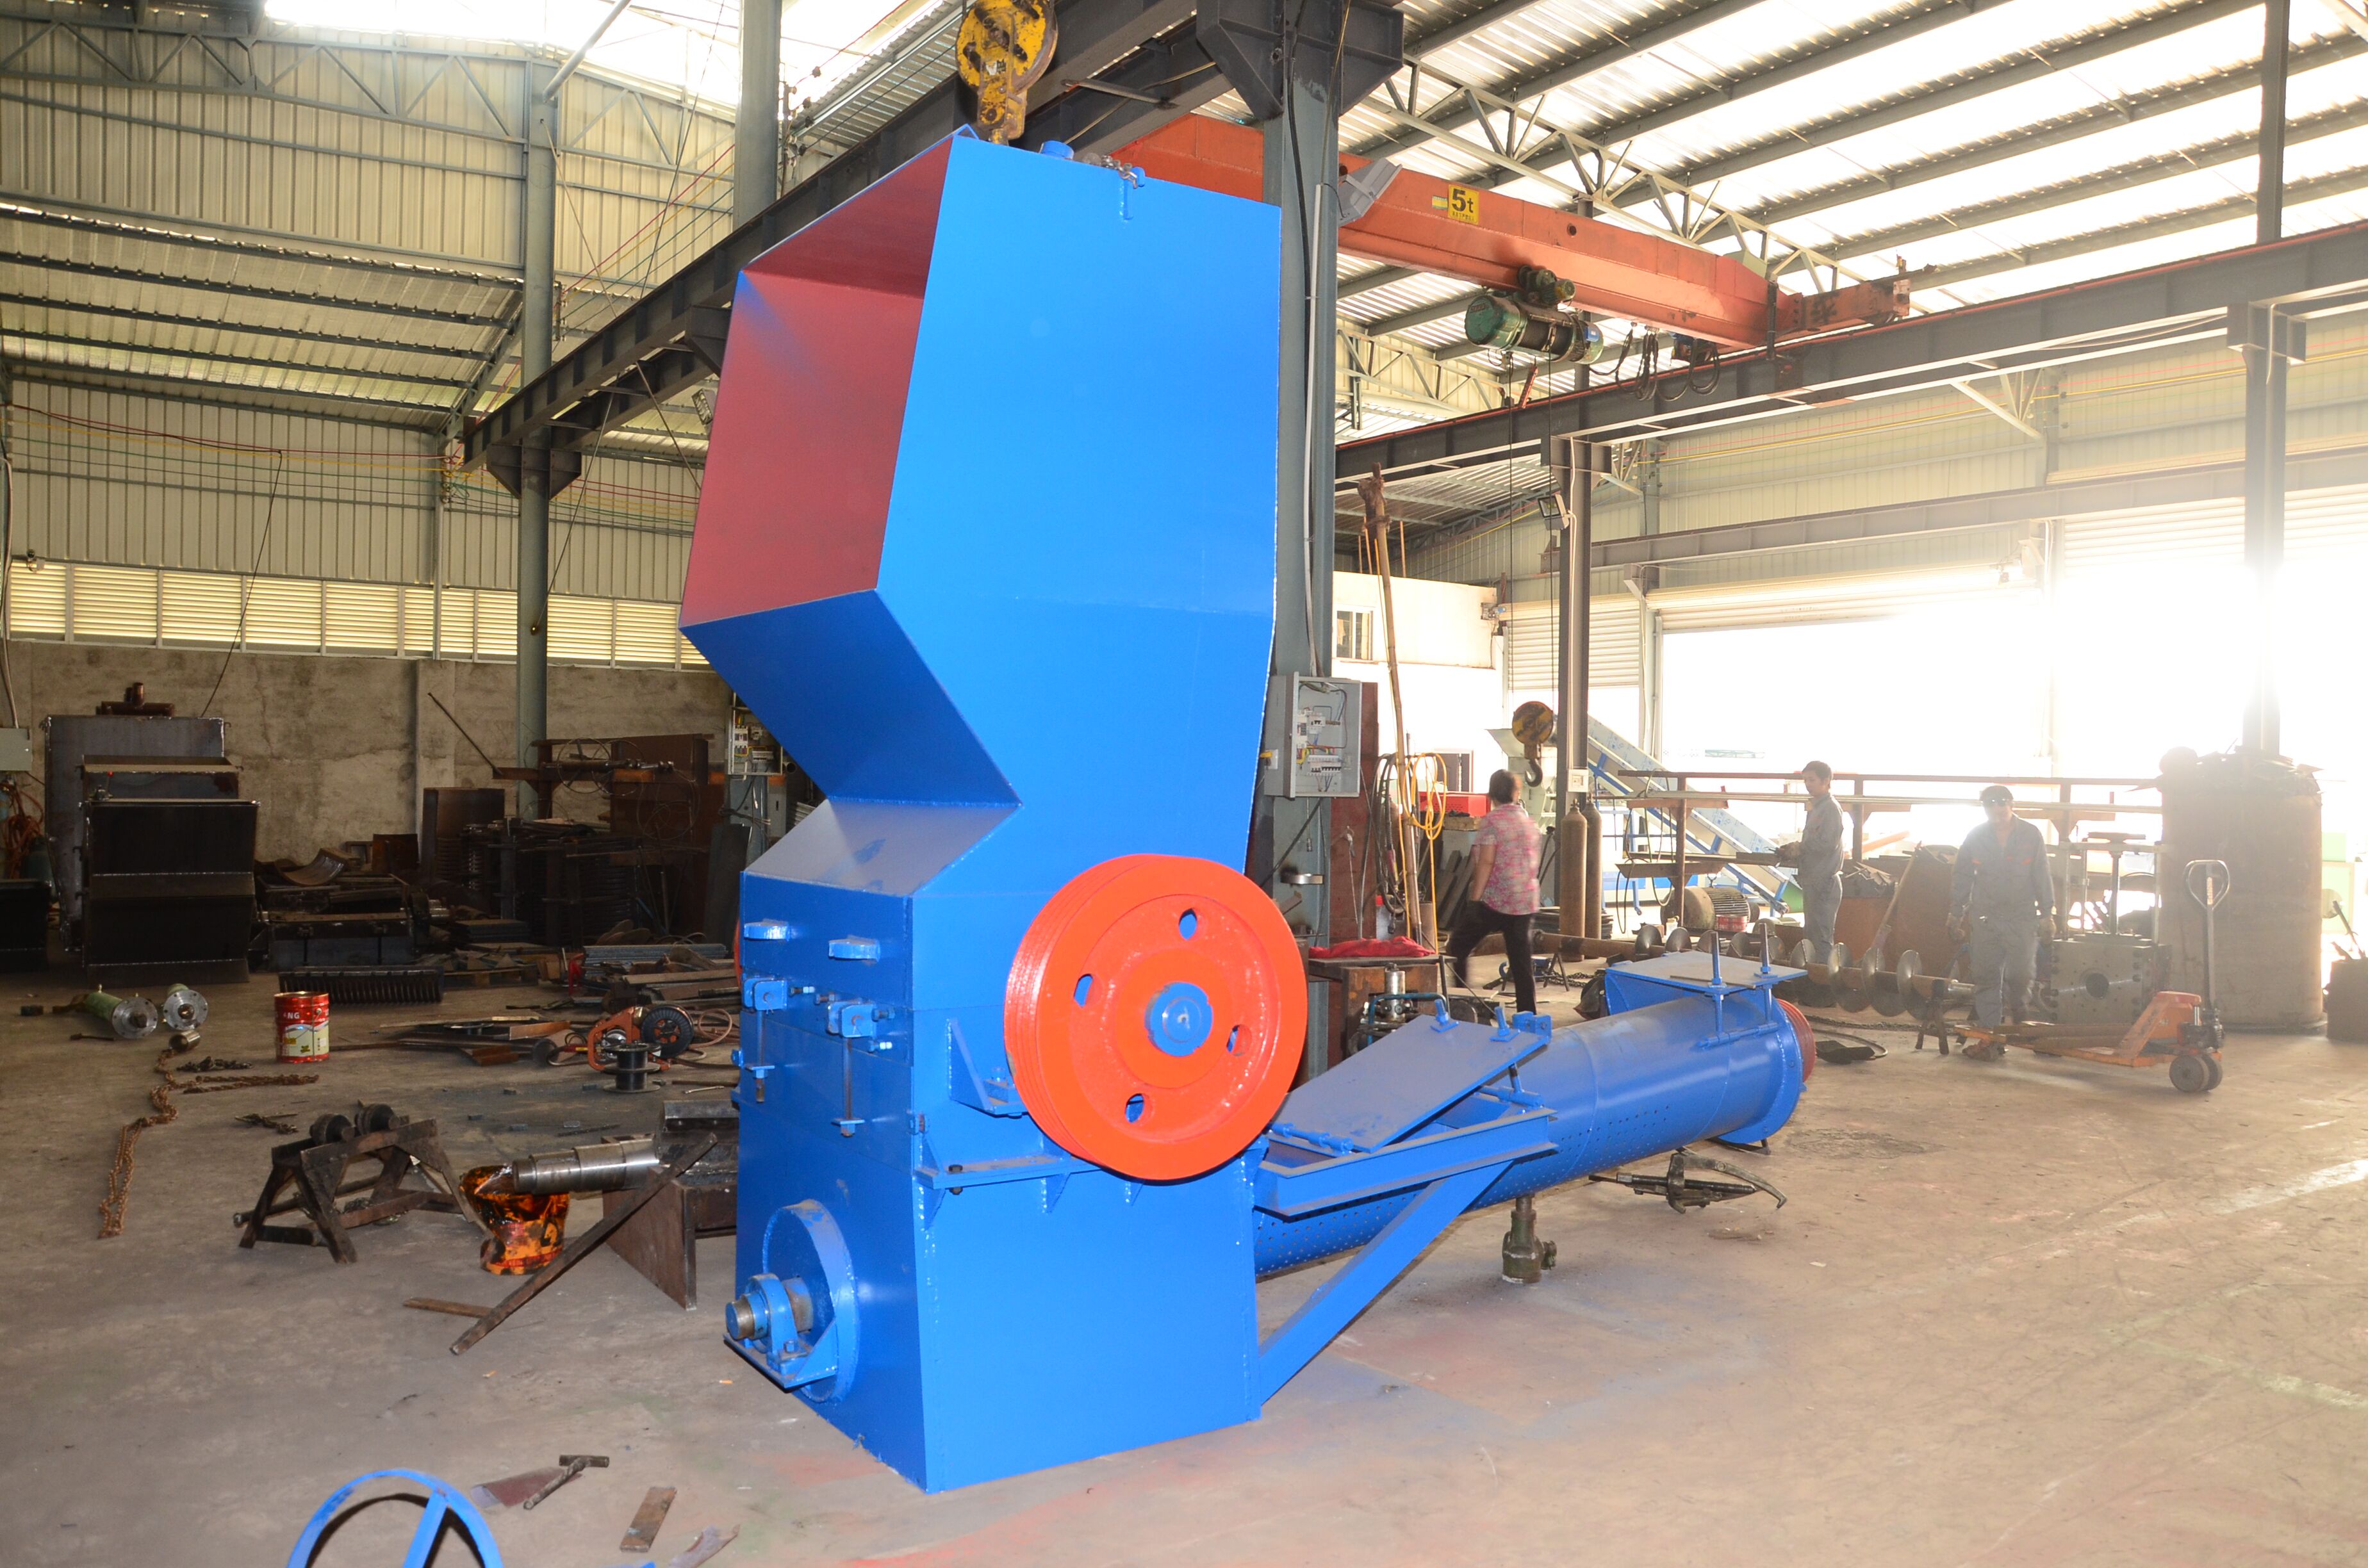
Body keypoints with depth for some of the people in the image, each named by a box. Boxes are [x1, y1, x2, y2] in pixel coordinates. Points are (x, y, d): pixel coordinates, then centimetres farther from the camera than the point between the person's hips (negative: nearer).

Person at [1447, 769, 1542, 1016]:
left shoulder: (1491, 821, -10)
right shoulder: (1530, 822, 11)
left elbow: (1486, 862, -16)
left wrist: (1474, 899, -15)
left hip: (1494, 902, -6)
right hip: (1525, 902, 6)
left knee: (1456, 949, 7)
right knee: (1522, 960, 8)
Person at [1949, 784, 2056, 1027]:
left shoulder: (2031, 836, -1)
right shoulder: (1975, 837, 1)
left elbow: (2042, 877, 4)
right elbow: (1962, 878, 9)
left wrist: (2047, 914, 2)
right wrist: (1955, 913, 11)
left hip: (2022, 918, -1)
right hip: (1985, 918, 1)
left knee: (2021, 974, -2)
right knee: (1986, 977, 2)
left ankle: (2018, 1016, 26)